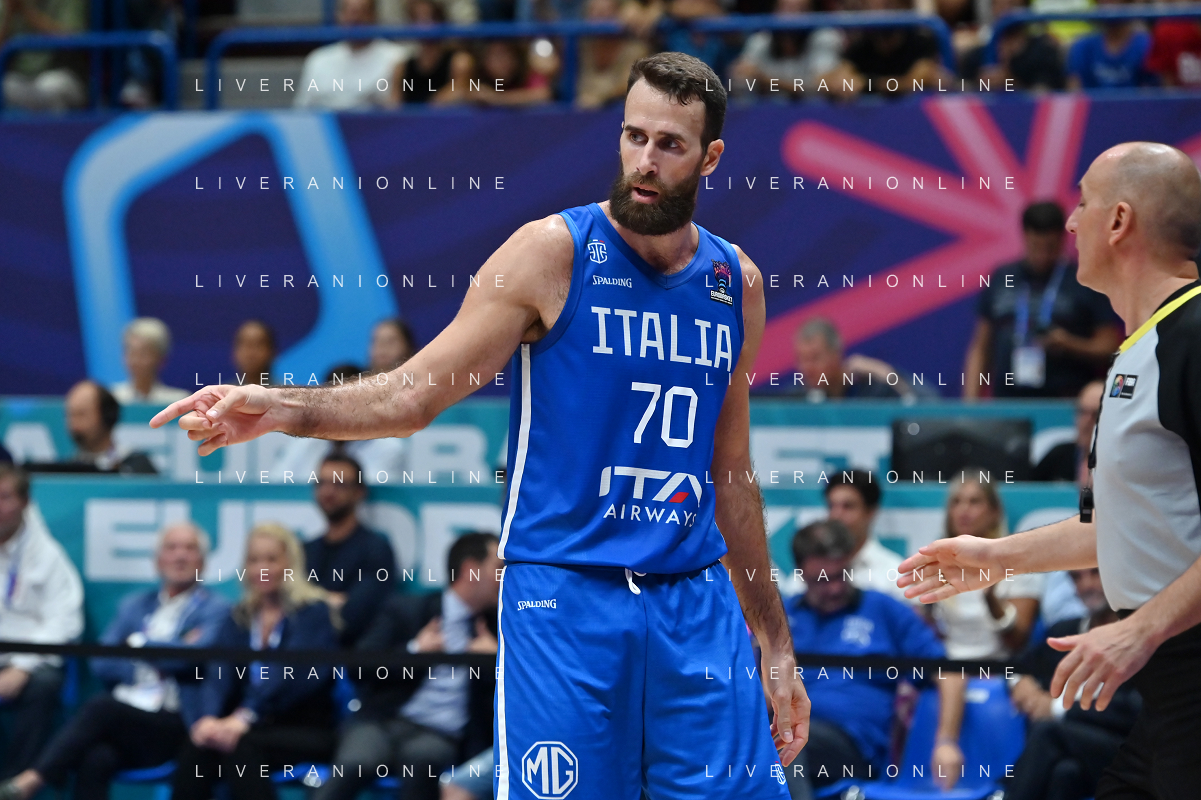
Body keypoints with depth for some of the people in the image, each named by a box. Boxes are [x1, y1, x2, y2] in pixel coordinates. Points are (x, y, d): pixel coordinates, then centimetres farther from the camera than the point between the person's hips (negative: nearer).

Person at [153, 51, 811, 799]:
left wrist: (775, 645, 19)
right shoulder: (554, 253, -4)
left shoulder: (737, 282, 10)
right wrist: (281, 407, -21)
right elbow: (415, 395, -5)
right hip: (564, 594, -4)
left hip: (695, 601, 4)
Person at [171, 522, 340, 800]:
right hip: (256, 726, 4)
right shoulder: (239, 617, 16)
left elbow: (292, 675, -16)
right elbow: (219, 674, 0)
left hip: (304, 729, -4)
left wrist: (245, 717, -32)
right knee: (196, 747, -28)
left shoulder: (313, 612, 1)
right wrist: (209, 717, -23)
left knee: (241, 748, -35)